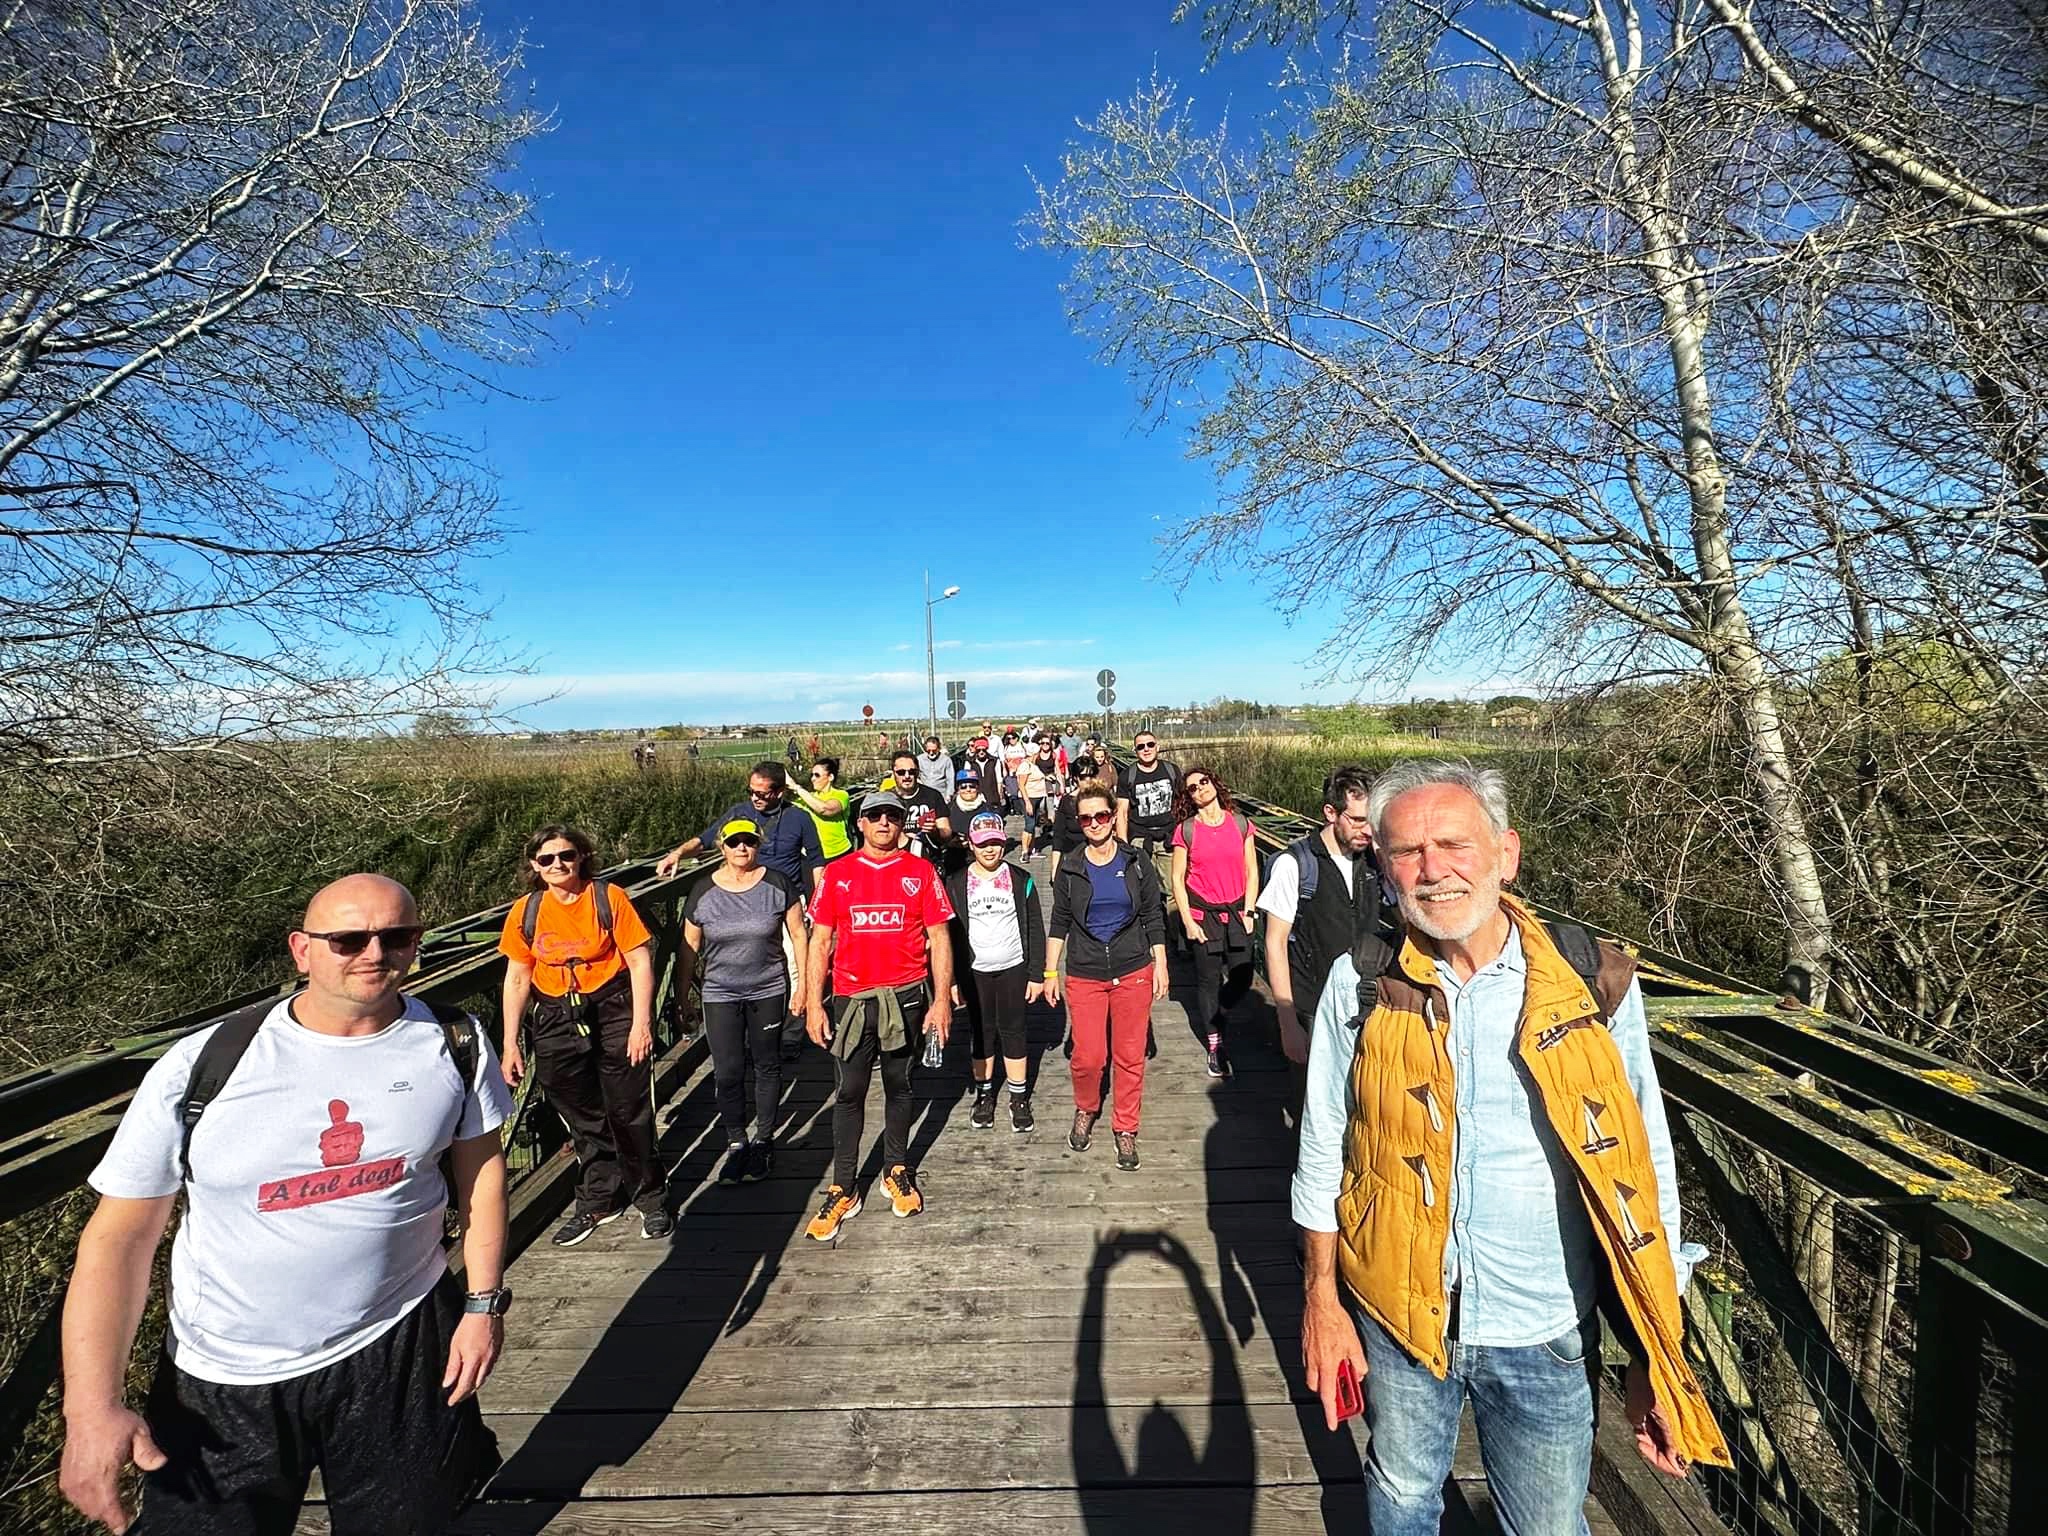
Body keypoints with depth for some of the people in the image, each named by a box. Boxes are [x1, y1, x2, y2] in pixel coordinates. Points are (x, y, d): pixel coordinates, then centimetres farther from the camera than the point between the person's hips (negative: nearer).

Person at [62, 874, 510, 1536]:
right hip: (226, 1380, -1)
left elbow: (480, 1165, -1)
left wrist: (485, 1303, -1)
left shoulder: (455, 1044, -10)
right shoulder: (202, 1067, -15)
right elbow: (120, 1232, -7)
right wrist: (92, 1407, -12)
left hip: (400, 1347, 1)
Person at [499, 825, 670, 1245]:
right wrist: (510, 1044, 5)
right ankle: (598, 1202, 35)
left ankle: (651, 1198, 25)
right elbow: (516, 979, 7)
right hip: (557, 1023, 3)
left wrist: (641, 1022, -15)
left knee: (630, 1114, 4)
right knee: (583, 1120, 16)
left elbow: (640, 960, -9)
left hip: (614, 1013, -3)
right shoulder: (525, 912, 1)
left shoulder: (609, 898, -9)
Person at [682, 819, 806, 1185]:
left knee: (767, 1065, 11)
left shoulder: (776, 885, -7)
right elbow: (690, 946, 5)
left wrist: (801, 983, -4)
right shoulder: (703, 892, -3)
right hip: (720, 994, 1)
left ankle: (763, 1140, 27)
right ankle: (736, 1143, 21)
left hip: (768, 991, 0)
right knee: (727, 1072, 2)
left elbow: (798, 934, -2)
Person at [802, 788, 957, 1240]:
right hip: (851, 999, 0)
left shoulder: (920, 872, -1)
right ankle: (844, 1190, 20)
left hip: (906, 997, 0)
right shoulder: (837, 874, 1)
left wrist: (941, 999, -6)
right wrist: (814, 1004, -2)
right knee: (848, 1093, 5)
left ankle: (897, 1172, 33)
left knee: (899, 1086, 14)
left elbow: (938, 938, -1)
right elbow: (820, 941, 2)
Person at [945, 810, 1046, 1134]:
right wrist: (951, 980, 0)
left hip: (1013, 969, -1)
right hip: (974, 972, 1)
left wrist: (1036, 975, -1)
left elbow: (1035, 930, 1)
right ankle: (984, 1094, 28)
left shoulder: (1020, 880, -3)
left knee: (1013, 1031, 6)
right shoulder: (956, 883, -2)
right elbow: (949, 934, 2)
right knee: (981, 1034, 11)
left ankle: (1019, 1097, 20)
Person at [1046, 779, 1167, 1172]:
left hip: (1133, 971, 0)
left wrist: (1160, 966, 3)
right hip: (1084, 974, 0)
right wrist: (1050, 972, 5)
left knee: (1130, 1056, 7)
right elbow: (1059, 923, 6)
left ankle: (1125, 1129, 27)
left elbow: (1154, 917, 4)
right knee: (1087, 1057, 0)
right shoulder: (1069, 869, -1)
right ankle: (1085, 1111, 31)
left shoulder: (1137, 863, -2)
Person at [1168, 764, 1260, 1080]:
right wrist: (1187, 921, -6)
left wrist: (1249, 911, -2)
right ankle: (1214, 1044, 24)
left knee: (1242, 977, 0)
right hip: (1202, 913, -2)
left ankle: (1215, 1018, 32)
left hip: (1237, 911, 2)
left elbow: (1251, 871, 4)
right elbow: (1177, 878, -2)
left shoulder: (1240, 822, 0)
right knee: (1209, 980, 5)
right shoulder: (1185, 830, -5)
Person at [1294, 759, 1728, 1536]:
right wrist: (1322, 1296, 0)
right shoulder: (1362, 985, -13)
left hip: (1544, 1334, 0)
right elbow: (1323, 1152, -3)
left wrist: (1654, 1356, -4)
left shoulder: (1593, 983, -13)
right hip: (1396, 1318, 1)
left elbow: (1646, 1171, -6)